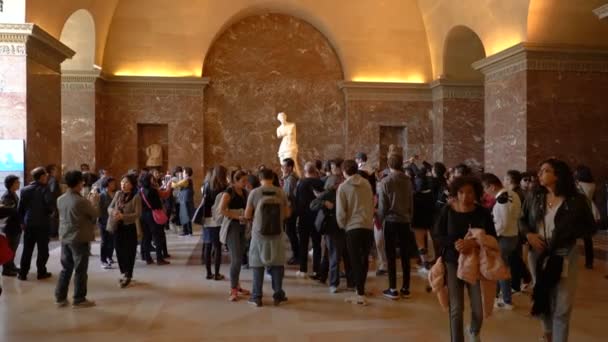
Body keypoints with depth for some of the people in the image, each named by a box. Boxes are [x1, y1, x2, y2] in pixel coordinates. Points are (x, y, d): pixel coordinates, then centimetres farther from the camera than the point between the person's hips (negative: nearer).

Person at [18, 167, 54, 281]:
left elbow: (20, 208, 7)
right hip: (43, 224, -5)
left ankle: (23, 273, 14)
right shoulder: (44, 189, -12)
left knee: (27, 250, 11)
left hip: (28, 224, 5)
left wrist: (23, 221, 15)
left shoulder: (25, 190, 4)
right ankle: (41, 272, 12)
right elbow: (51, 205, -22)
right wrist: (49, 212, 0)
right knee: (43, 249, 7)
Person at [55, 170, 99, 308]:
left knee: (66, 269, 16)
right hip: (80, 239, -7)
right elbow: (95, 214, -7)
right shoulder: (81, 201, -20)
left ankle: (60, 298, 21)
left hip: (65, 238, 7)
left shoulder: (60, 199, 3)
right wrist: (94, 203, 10)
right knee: (80, 270, 4)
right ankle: (79, 299, 12)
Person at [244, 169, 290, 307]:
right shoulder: (280, 192, -2)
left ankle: (257, 296, 11)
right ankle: (278, 294, 16)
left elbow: (247, 215, -3)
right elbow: (287, 213, 5)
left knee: (258, 264, 8)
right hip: (277, 234, 1)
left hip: (259, 233, -1)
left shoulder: (254, 192, -7)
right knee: (277, 264, 12)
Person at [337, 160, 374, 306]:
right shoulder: (366, 183, 6)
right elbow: (371, 204, 11)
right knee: (364, 259, 17)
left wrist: (342, 225, 9)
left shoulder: (343, 187, -6)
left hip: (353, 227, -4)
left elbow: (340, 211, -7)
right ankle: (361, 289, 30)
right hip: (368, 226, 5)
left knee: (355, 260, 1)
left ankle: (360, 295, -3)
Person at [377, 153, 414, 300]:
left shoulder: (385, 181, -10)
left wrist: (379, 220, 7)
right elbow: (411, 203, 7)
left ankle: (393, 289, 5)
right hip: (405, 221, 4)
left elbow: (382, 205, -9)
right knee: (405, 255, 9)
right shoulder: (408, 181, 2)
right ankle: (405, 288, 15)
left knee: (391, 256, 2)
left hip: (391, 221, -4)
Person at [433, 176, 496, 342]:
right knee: (456, 309, 0)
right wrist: (454, 243, -21)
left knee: (479, 309, 4)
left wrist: (474, 243, -23)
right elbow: (437, 236, -3)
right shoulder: (447, 211, -7)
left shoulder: (483, 213, -6)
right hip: (453, 263, 0)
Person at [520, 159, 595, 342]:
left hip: (564, 256, -4)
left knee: (562, 307, 0)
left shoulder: (576, 200, -10)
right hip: (537, 255, 4)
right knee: (542, 298, 19)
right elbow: (522, 220, 11)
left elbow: (589, 227, -2)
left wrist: (568, 234, -17)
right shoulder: (535, 197, 0)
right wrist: (529, 234, -8)